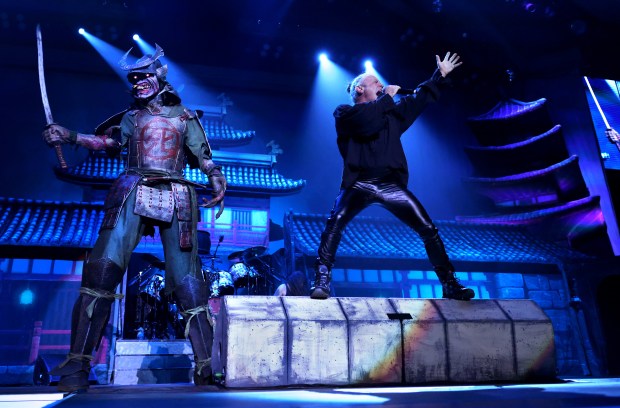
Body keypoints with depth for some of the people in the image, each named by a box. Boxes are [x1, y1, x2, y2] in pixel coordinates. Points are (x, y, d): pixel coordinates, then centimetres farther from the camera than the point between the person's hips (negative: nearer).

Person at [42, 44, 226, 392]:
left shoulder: (185, 116, 18)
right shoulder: (132, 116, 22)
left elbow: (203, 156, 13)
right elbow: (109, 141, 7)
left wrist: (217, 177, -5)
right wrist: (70, 136, -7)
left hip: (175, 198, -1)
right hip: (133, 193, 1)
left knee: (187, 281, -5)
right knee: (103, 268, -15)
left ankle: (207, 368, 0)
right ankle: (78, 366, -11)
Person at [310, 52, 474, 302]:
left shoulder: (390, 113, 27)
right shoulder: (344, 112, 10)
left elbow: (419, 99, 35)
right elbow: (368, 122, -11)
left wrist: (440, 74, 35)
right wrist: (387, 97, 3)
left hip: (391, 184, 5)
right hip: (360, 183, -4)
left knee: (428, 229, -1)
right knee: (335, 223, -28)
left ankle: (450, 285, 9)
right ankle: (322, 282, -23)